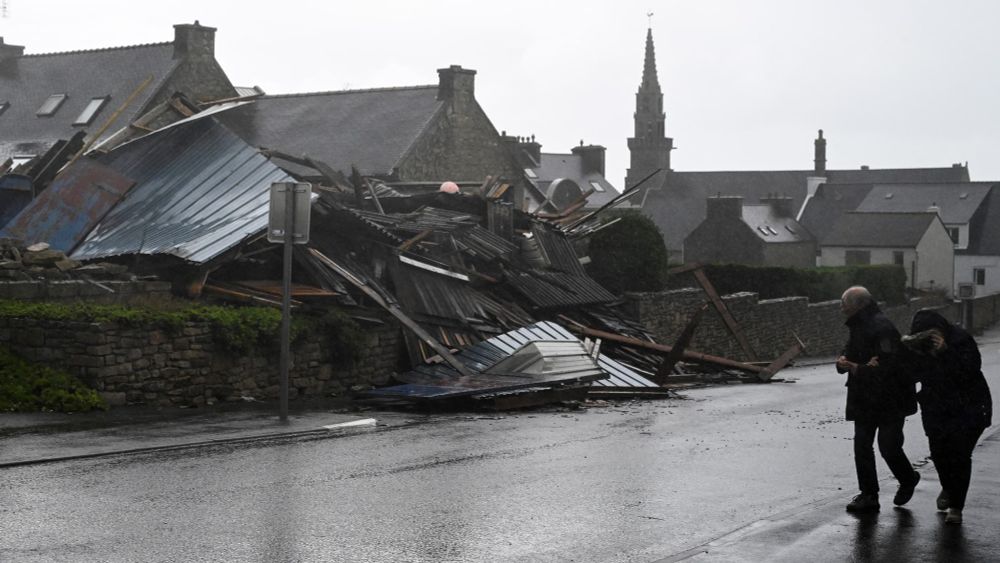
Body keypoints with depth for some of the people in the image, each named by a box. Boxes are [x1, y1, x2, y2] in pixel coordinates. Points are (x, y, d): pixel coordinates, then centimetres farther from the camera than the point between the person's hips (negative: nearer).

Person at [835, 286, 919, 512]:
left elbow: (887, 366, -27)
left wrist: (856, 368, -19)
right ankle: (868, 495, 12)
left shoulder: (882, 328, -20)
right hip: (865, 399, 9)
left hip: (890, 400, -9)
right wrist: (844, 362, -13)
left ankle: (908, 480, 25)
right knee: (861, 445, 6)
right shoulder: (858, 327, 10)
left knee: (888, 446, -4)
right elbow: (845, 357, 12)